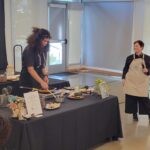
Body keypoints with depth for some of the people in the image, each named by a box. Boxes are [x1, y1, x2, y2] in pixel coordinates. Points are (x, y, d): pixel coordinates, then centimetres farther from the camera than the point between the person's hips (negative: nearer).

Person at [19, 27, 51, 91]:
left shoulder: (42, 49, 4)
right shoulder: (29, 50, -18)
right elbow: (30, 69, -25)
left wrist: (45, 75, -5)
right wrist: (41, 82, -34)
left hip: (38, 82, 6)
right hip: (28, 84, -6)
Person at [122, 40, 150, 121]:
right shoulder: (129, 58, 0)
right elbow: (125, 69, 6)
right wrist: (123, 78, -1)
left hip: (142, 83, -1)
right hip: (130, 82, 1)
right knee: (131, 99, 4)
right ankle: (134, 115, 21)